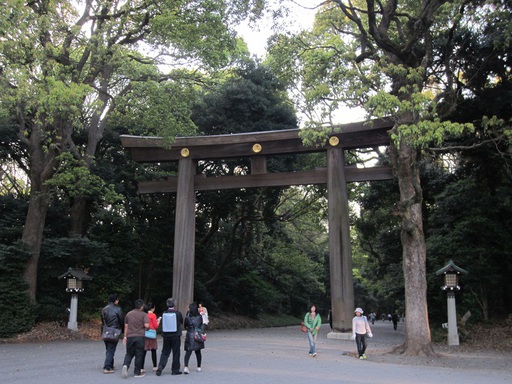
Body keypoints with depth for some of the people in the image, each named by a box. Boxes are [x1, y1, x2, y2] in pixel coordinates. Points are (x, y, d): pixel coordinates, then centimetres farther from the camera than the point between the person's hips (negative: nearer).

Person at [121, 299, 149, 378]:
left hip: (130, 336, 4)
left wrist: (125, 336, 18)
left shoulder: (129, 314, 9)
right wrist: (145, 328, 7)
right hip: (140, 337, -3)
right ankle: (137, 372, 10)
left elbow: (126, 326, 12)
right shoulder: (144, 314, -5)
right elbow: (146, 325, -16)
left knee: (129, 353, 14)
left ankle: (125, 365, -12)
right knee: (139, 355, 6)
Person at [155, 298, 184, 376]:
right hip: (176, 335, -2)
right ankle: (175, 370, 13)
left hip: (166, 336, 2)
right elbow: (182, 322, 5)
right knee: (176, 353, 8)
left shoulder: (164, 314, -5)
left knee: (165, 352, 12)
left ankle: (160, 367, -2)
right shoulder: (178, 313, -11)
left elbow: (163, 324, 5)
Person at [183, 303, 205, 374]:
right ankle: (199, 367, 22)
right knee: (198, 352, 16)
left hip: (190, 336, -3)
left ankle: (186, 367, -18)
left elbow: (185, 327, 2)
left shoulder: (187, 317, -9)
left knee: (188, 352, -2)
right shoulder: (200, 317, -2)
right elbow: (201, 325, 8)